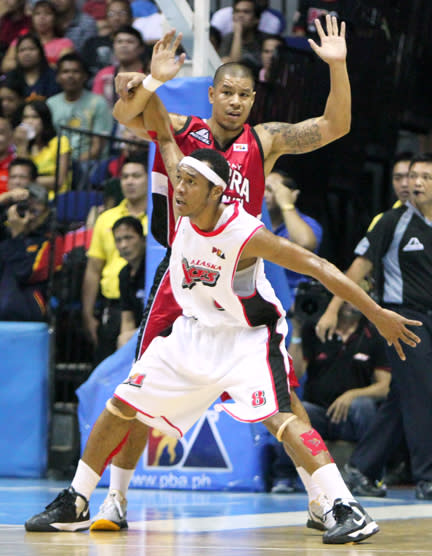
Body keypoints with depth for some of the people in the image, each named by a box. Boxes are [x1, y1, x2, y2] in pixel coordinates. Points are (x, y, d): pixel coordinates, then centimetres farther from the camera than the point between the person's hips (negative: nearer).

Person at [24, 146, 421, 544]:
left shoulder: (246, 234, -29)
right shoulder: (184, 209, -12)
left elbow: (319, 267, -27)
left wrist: (378, 314, -28)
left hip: (248, 338, -7)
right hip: (196, 331, 7)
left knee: (278, 416, -29)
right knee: (120, 406, 5)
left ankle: (349, 511, -31)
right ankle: (74, 506, 19)